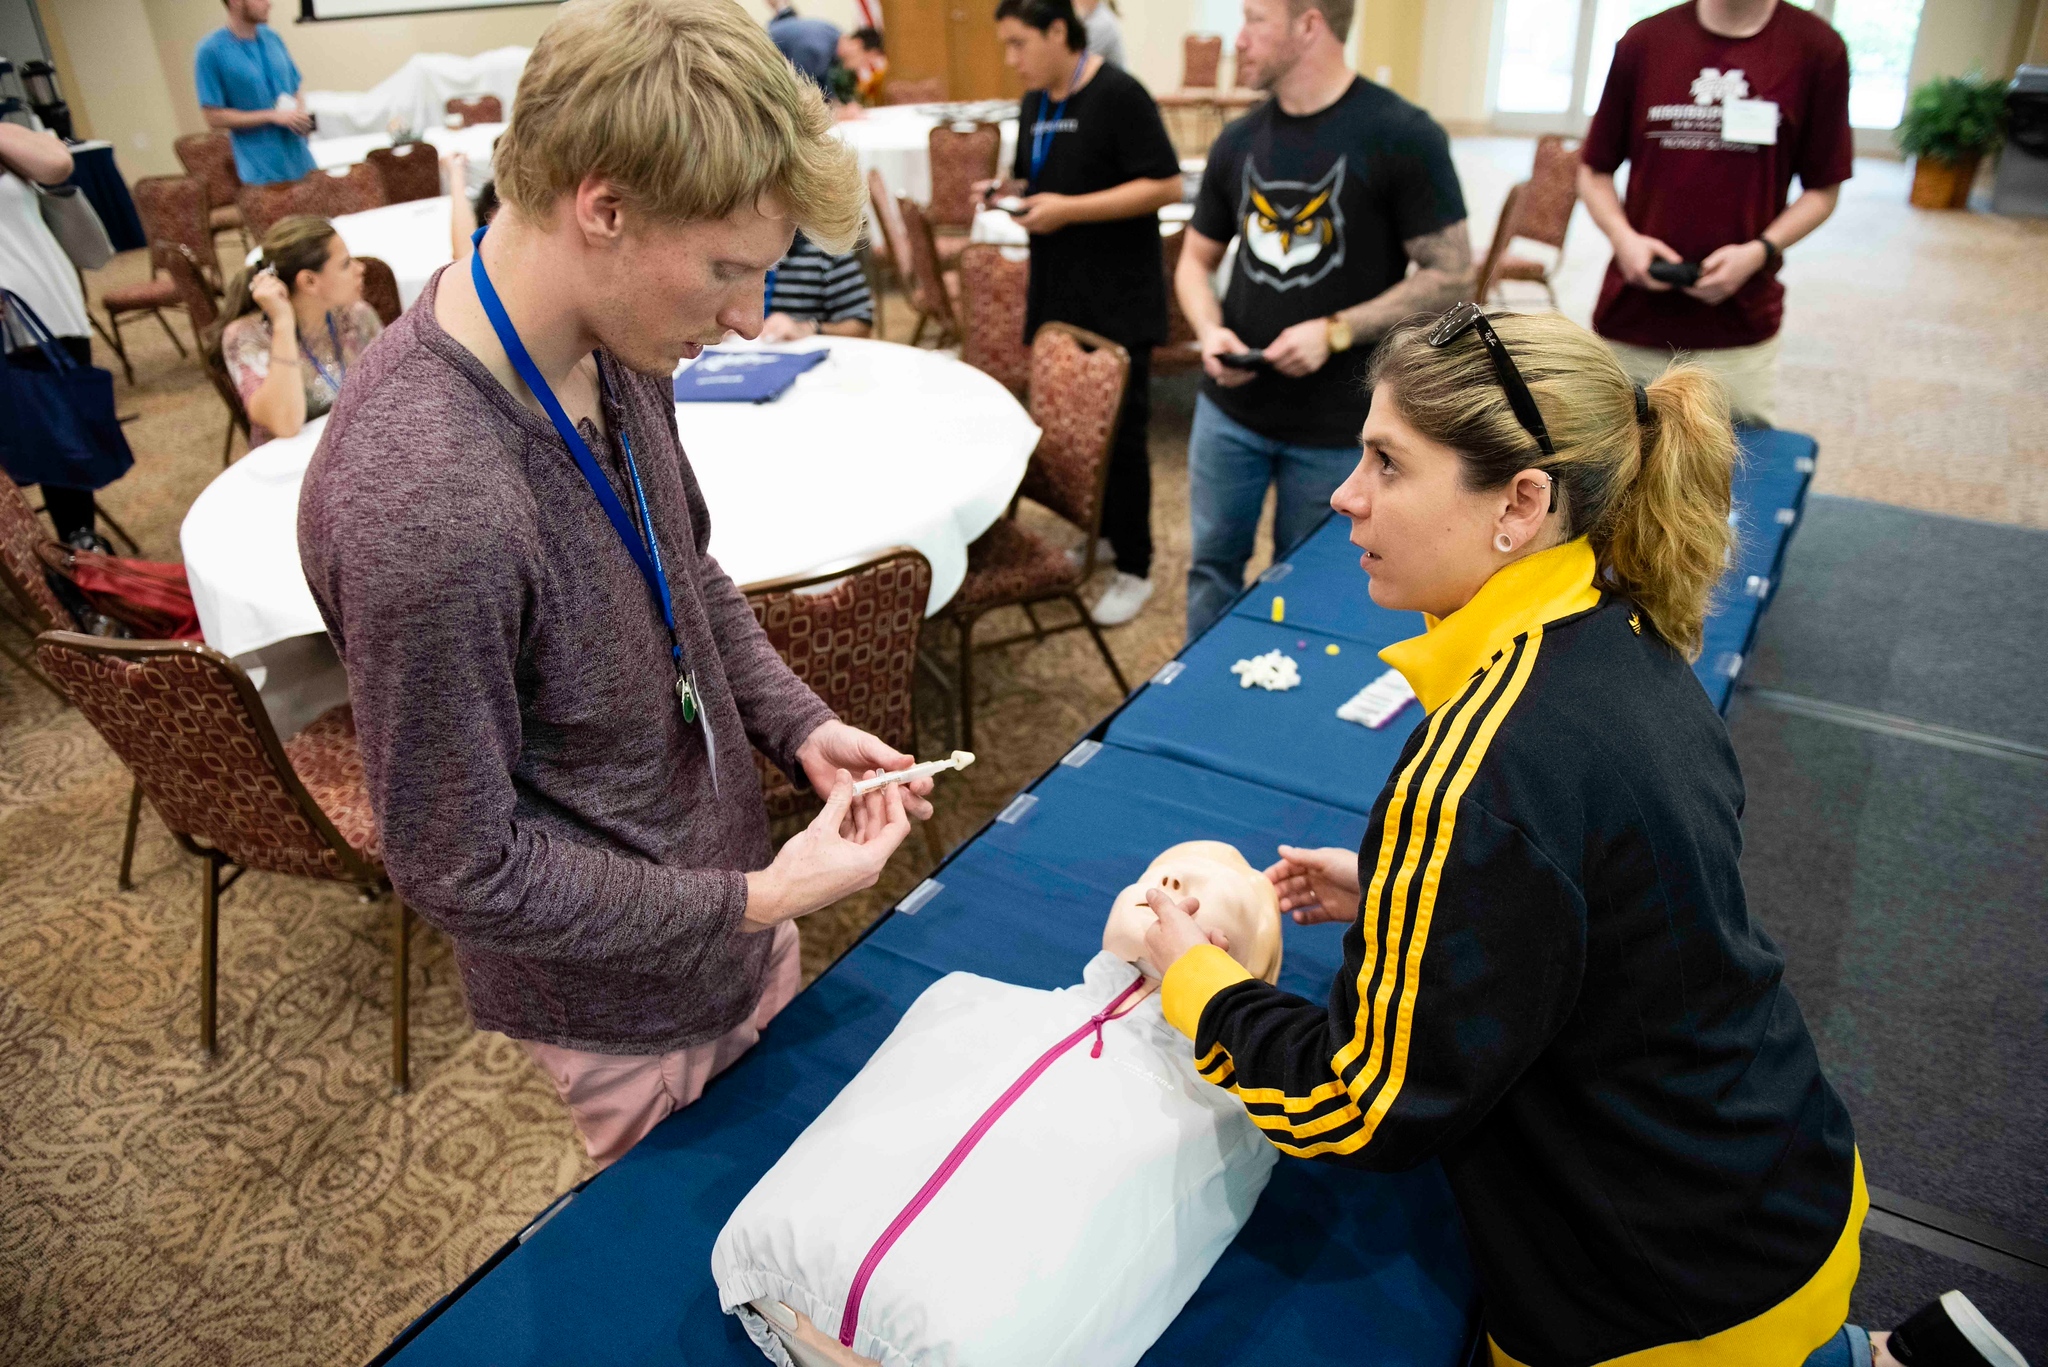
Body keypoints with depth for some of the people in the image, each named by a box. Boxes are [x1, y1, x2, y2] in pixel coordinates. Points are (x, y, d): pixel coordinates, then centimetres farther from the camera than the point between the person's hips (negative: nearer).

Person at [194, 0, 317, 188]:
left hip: (301, 162, 5)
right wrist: (273, 116, -15)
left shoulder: (272, 37, 8)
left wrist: (301, 114, -6)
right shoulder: (210, 51, -7)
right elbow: (214, 117, -9)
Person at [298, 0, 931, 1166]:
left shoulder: (617, 348, -11)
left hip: (736, 905, 7)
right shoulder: (419, 506, -36)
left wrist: (799, 725, -7)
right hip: (628, 1005, -7)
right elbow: (463, 869, -25)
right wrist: (757, 902, -21)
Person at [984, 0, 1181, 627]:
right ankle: (1092, 535, 30)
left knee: (1119, 433, -2)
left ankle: (1134, 570, 11)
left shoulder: (1119, 94, -12)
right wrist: (1006, 192, 2)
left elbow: (1164, 186, -17)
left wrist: (1068, 209, -21)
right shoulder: (1034, 103, 12)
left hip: (1118, 304, -7)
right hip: (1055, 297, 8)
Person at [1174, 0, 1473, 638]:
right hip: (1229, 407, 4)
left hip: (1338, 426, -4)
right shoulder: (1237, 142, 3)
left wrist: (1335, 332, -21)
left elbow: (1450, 276, -11)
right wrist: (1211, 332, -8)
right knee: (1212, 563, 14)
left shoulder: (1402, 136, -12)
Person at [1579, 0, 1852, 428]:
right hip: (1629, 323, 1)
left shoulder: (1817, 48, 2)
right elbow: (1595, 171, 10)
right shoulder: (1643, 42, 5)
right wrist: (1624, 237, -9)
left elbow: (1823, 189, 6)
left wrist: (1758, 252, -12)